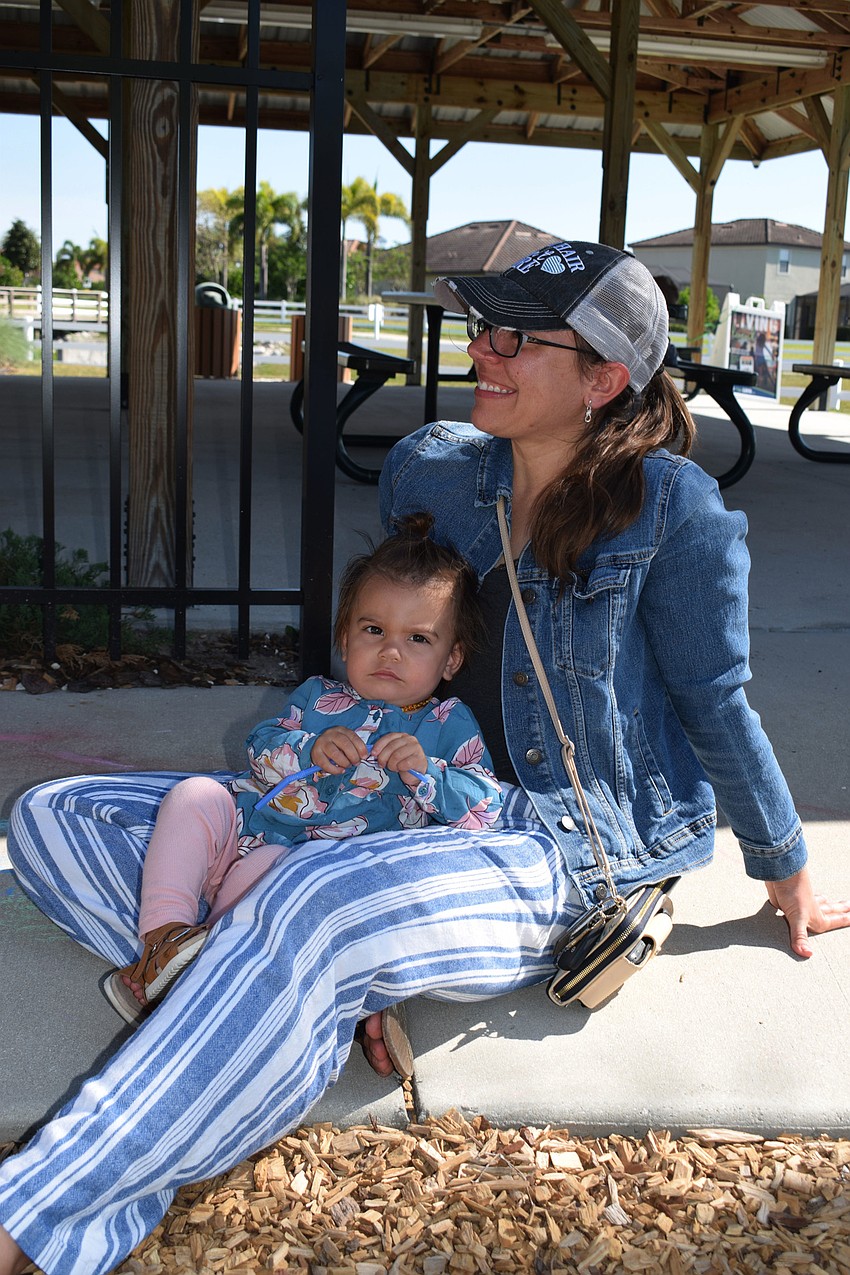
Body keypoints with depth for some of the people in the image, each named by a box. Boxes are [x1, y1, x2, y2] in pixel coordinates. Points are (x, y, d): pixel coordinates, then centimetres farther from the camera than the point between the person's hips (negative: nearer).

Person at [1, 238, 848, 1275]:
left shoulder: (672, 506, -10)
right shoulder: (431, 471, 6)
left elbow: (715, 703, 1)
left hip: (570, 847, -6)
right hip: (419, 811, 7)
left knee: (311, 907, -40)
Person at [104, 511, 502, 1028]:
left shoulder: (450, 725, 5)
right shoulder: (319, 697, 16)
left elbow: (485, 807, -5)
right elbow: (260, 747, 8)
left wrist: (425, 775, -22)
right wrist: (309, 750, -12)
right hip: (252, 818, 5)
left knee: (265, 868, -35)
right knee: (193, 796, -17)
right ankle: (165, 928, -22)